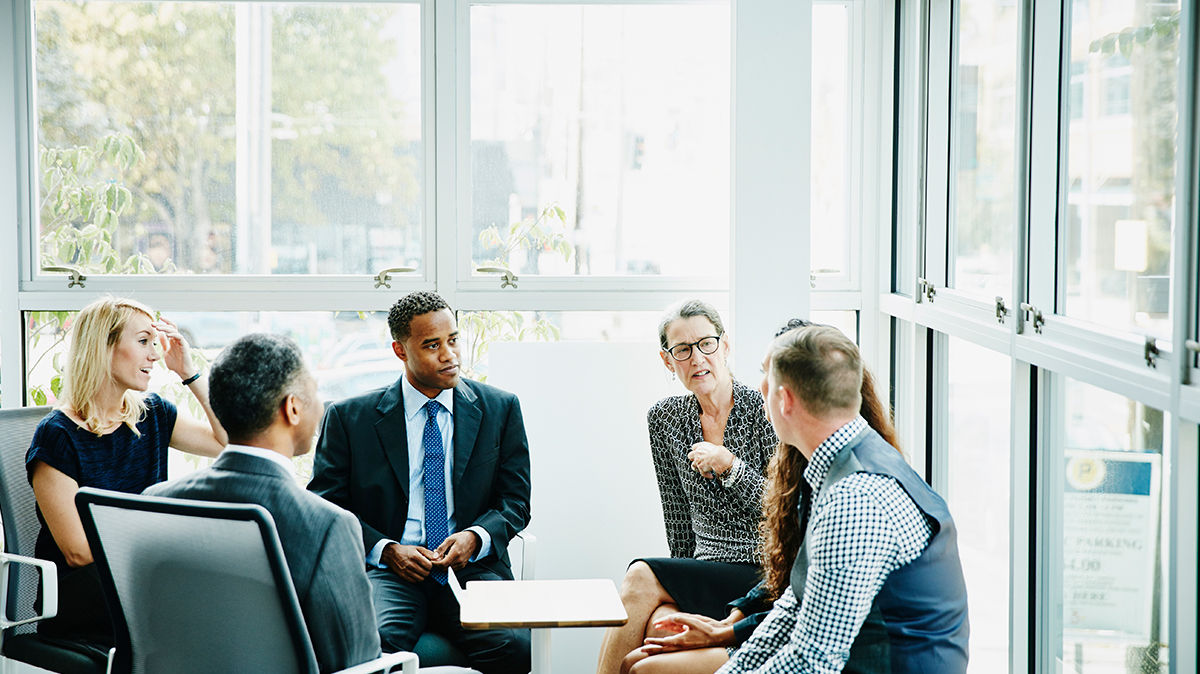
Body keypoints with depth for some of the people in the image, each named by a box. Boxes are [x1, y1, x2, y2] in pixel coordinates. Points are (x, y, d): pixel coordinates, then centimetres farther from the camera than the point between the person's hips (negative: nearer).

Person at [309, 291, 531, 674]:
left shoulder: (500, 409, 11)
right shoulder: (350, 418, 7)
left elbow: (515, 502, 13)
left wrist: (475, 538, -8)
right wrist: (386, 549, -10)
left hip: (471, 569, 2)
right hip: (387, 569, -1)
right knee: (374, 642, -35)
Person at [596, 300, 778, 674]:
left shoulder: (761, 409, -5)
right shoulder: (665, 418, 10)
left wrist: (729, 465, -15)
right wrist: (683, 585, 11)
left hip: (760, 576, -4)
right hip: (701, 572, 4)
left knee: (641, 577, -24)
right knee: (658, 624, -29)